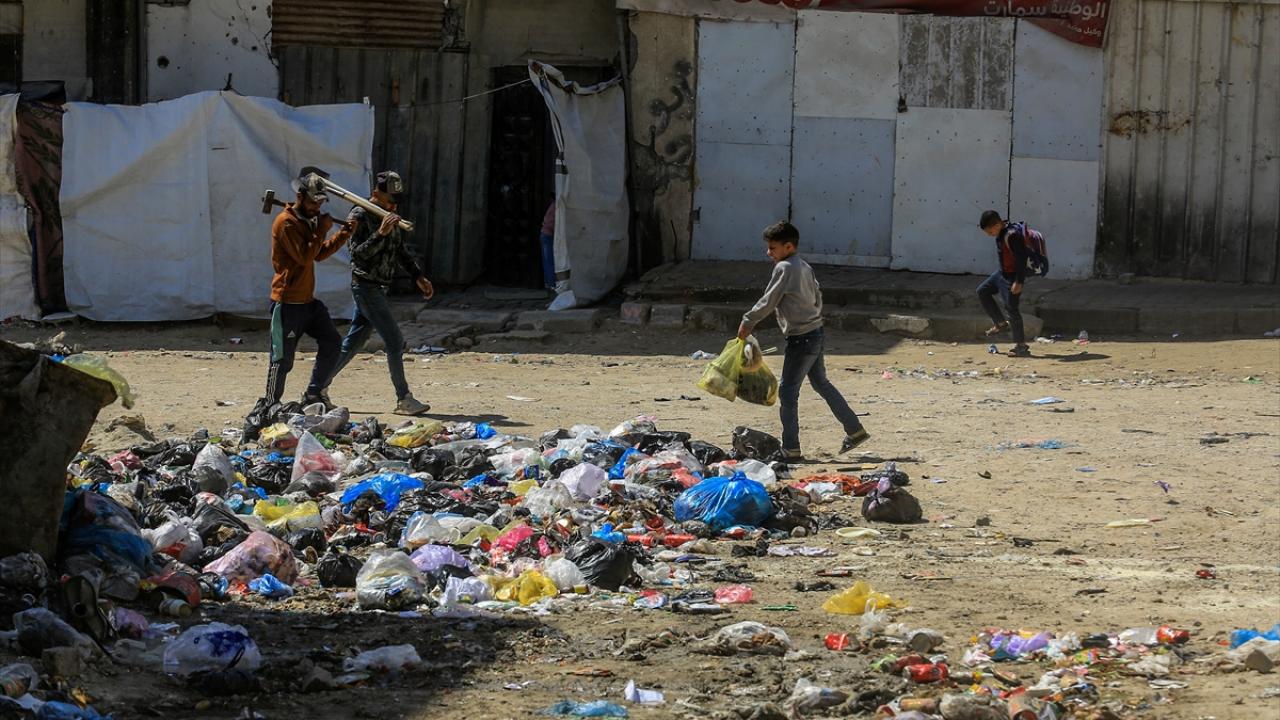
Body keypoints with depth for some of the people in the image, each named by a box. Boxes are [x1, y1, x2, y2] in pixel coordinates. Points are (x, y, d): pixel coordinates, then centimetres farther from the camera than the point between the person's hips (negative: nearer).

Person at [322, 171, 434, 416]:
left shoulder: (389, 216, 13)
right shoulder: (360, 216, -13)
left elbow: (400, 252, 23)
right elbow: (358, 254, -22)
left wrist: (418, 276, 16)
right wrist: (381, 233, -32)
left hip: (378, 289, 9)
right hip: (366, 287, -9)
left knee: (352, 344, 12)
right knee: (395, 342, -11)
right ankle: (404, 400, -7)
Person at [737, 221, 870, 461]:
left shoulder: (784, 268, -15)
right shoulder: (805, 267, 11)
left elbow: (768, 302, -14)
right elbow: (818, 297, 18)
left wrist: (748, 322, -4)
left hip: (800, 339, -9)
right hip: (815, 333, 9)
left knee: (788, 391, -4)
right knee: (821, 384, 20)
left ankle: (791, 448, -2)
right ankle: (855, 430, 25)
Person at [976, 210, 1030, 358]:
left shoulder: (1012, 235, -25)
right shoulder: (1002, 233, 4)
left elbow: (1021, 259, -26)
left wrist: (1019, 282, -25)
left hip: (1012, 276, -10)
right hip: (1002, 273, 10)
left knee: (1011, 308, -6)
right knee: (982, 291, 17)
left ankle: (1021, 346, 0)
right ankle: (1001, 323, 24)